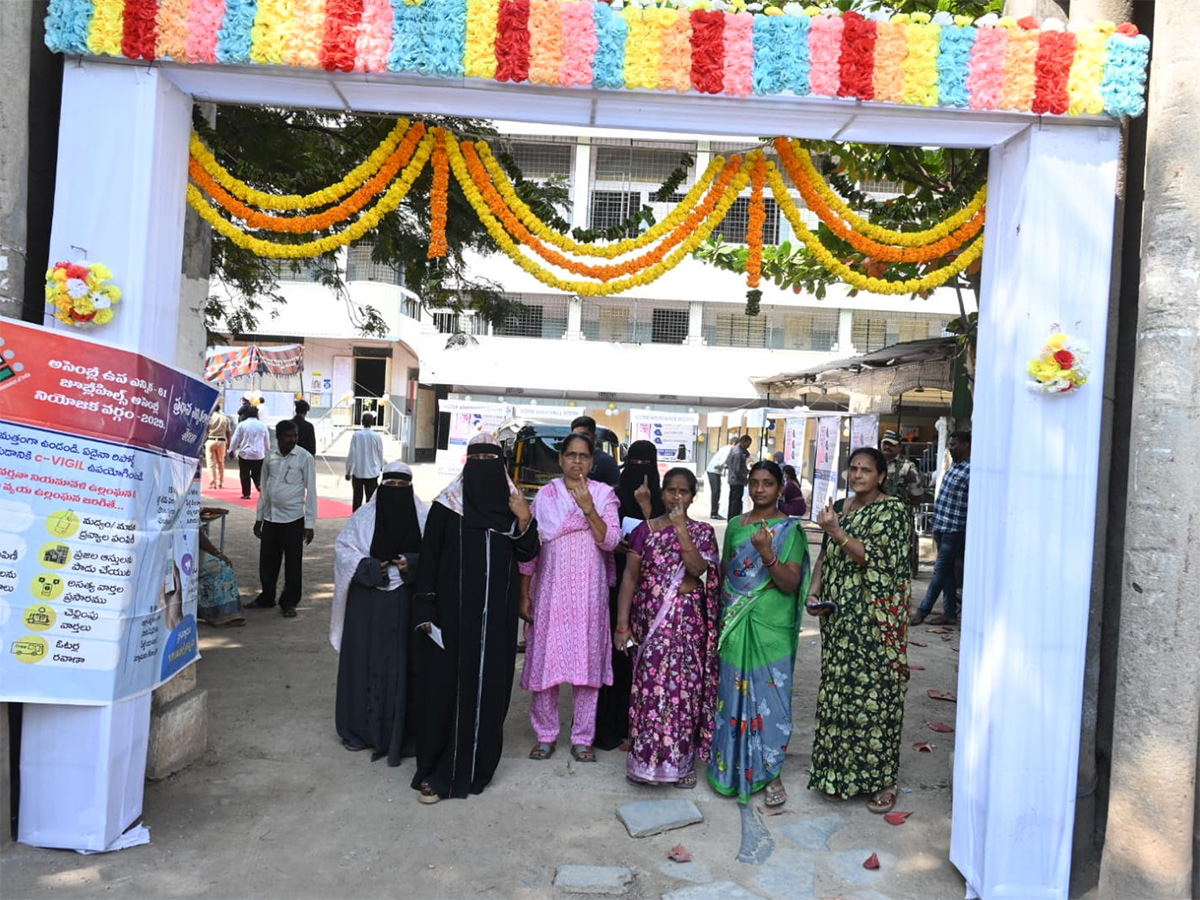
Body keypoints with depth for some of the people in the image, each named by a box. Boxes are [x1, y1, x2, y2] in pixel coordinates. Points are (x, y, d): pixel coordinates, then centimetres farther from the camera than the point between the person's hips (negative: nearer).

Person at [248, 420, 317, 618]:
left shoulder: (304, 457, -9)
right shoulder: (270, 457, 4)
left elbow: (311, 492, -7)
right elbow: (264, 489, 12)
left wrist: (310, 523, -10)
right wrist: (259, 517, 11)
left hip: (293, 519, -4)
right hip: (270, 517, 4)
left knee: (293, 564, 5)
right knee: (267, 561, 13)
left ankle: (289, 603, 18)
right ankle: (266, 598, 31)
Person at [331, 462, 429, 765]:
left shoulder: (423, 518, 0)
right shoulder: (364, 516, 1)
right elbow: (343, 548, 3)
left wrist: (414, 564, -15)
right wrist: (368, 568, -12)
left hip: (406, 605, 0)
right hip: (368, 605, 0)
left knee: (403, 664, 3)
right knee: (365, 662, 6)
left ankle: (400, 730, 16)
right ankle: (359, 728, 21)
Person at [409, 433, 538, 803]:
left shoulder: (512, 503, 5)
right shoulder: (447, 504, -3)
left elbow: (526, 555, 5)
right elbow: (428, 558, -4)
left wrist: (525, 522, -13)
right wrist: (426, 611, -8)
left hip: (496, 614, 3)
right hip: (453, 610, -3)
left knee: (488, 686, 9)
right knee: (445, 686, 1)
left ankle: (477, 765, 24)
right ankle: (434, 772, 13)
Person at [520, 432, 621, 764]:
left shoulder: (604, 494, 4)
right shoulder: (546, 494, 5)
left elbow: (610, 541, -7)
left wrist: (589, 508, -19)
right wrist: (524, 595, 2)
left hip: (589, 590, 0)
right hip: (551, 587, 1)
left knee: (587, 659, 4)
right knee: (545, 658, 2)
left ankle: (583, 737, 17)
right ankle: (545, 734, 19)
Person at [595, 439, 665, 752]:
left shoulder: (660, 501, 4)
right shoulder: (614, 497, 5)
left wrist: (646, 507, -18)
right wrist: (615, 545, -12)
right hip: (617, 583, 0)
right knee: (615, 650, 0)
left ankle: (635, 724, 13)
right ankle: (611, 726, 11)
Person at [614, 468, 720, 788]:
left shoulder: (702, 531, 4)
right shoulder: (645, 530, 4)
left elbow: (698, 568, -15)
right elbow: (630, 577, 1)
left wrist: (681, 527, -17)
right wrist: (622, 624, -5)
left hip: (688, 620, 0)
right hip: (650, 617, 0)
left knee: (685, 686, 2)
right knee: (649, 686, 0)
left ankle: (682, 759, 17)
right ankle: (647, 757, 15)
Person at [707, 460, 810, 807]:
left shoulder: (790, 530, -4)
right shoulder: (735, 526, 9)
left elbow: (791, 584, -11)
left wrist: (766, 552, -25)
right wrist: (720, 615, 12)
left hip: (771, 629, -4)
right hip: (735, 626, 4)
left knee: (770, 695, 1)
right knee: (734, 693, 9)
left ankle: (771, 773, 15)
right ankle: (734, 766, 24)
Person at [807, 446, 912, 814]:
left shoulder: (892, 510, -7)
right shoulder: (840, 507, 11)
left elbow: (873, 557, -17)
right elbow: (825, 555, 15)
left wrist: (836, 532, -26)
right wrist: (814, 590, 2)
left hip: (877, 616, -6)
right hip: (839, 615, 6)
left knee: (875, 692, -1)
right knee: (837, 688, 11)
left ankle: (882, 780, 11)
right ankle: (837, 767, 26)